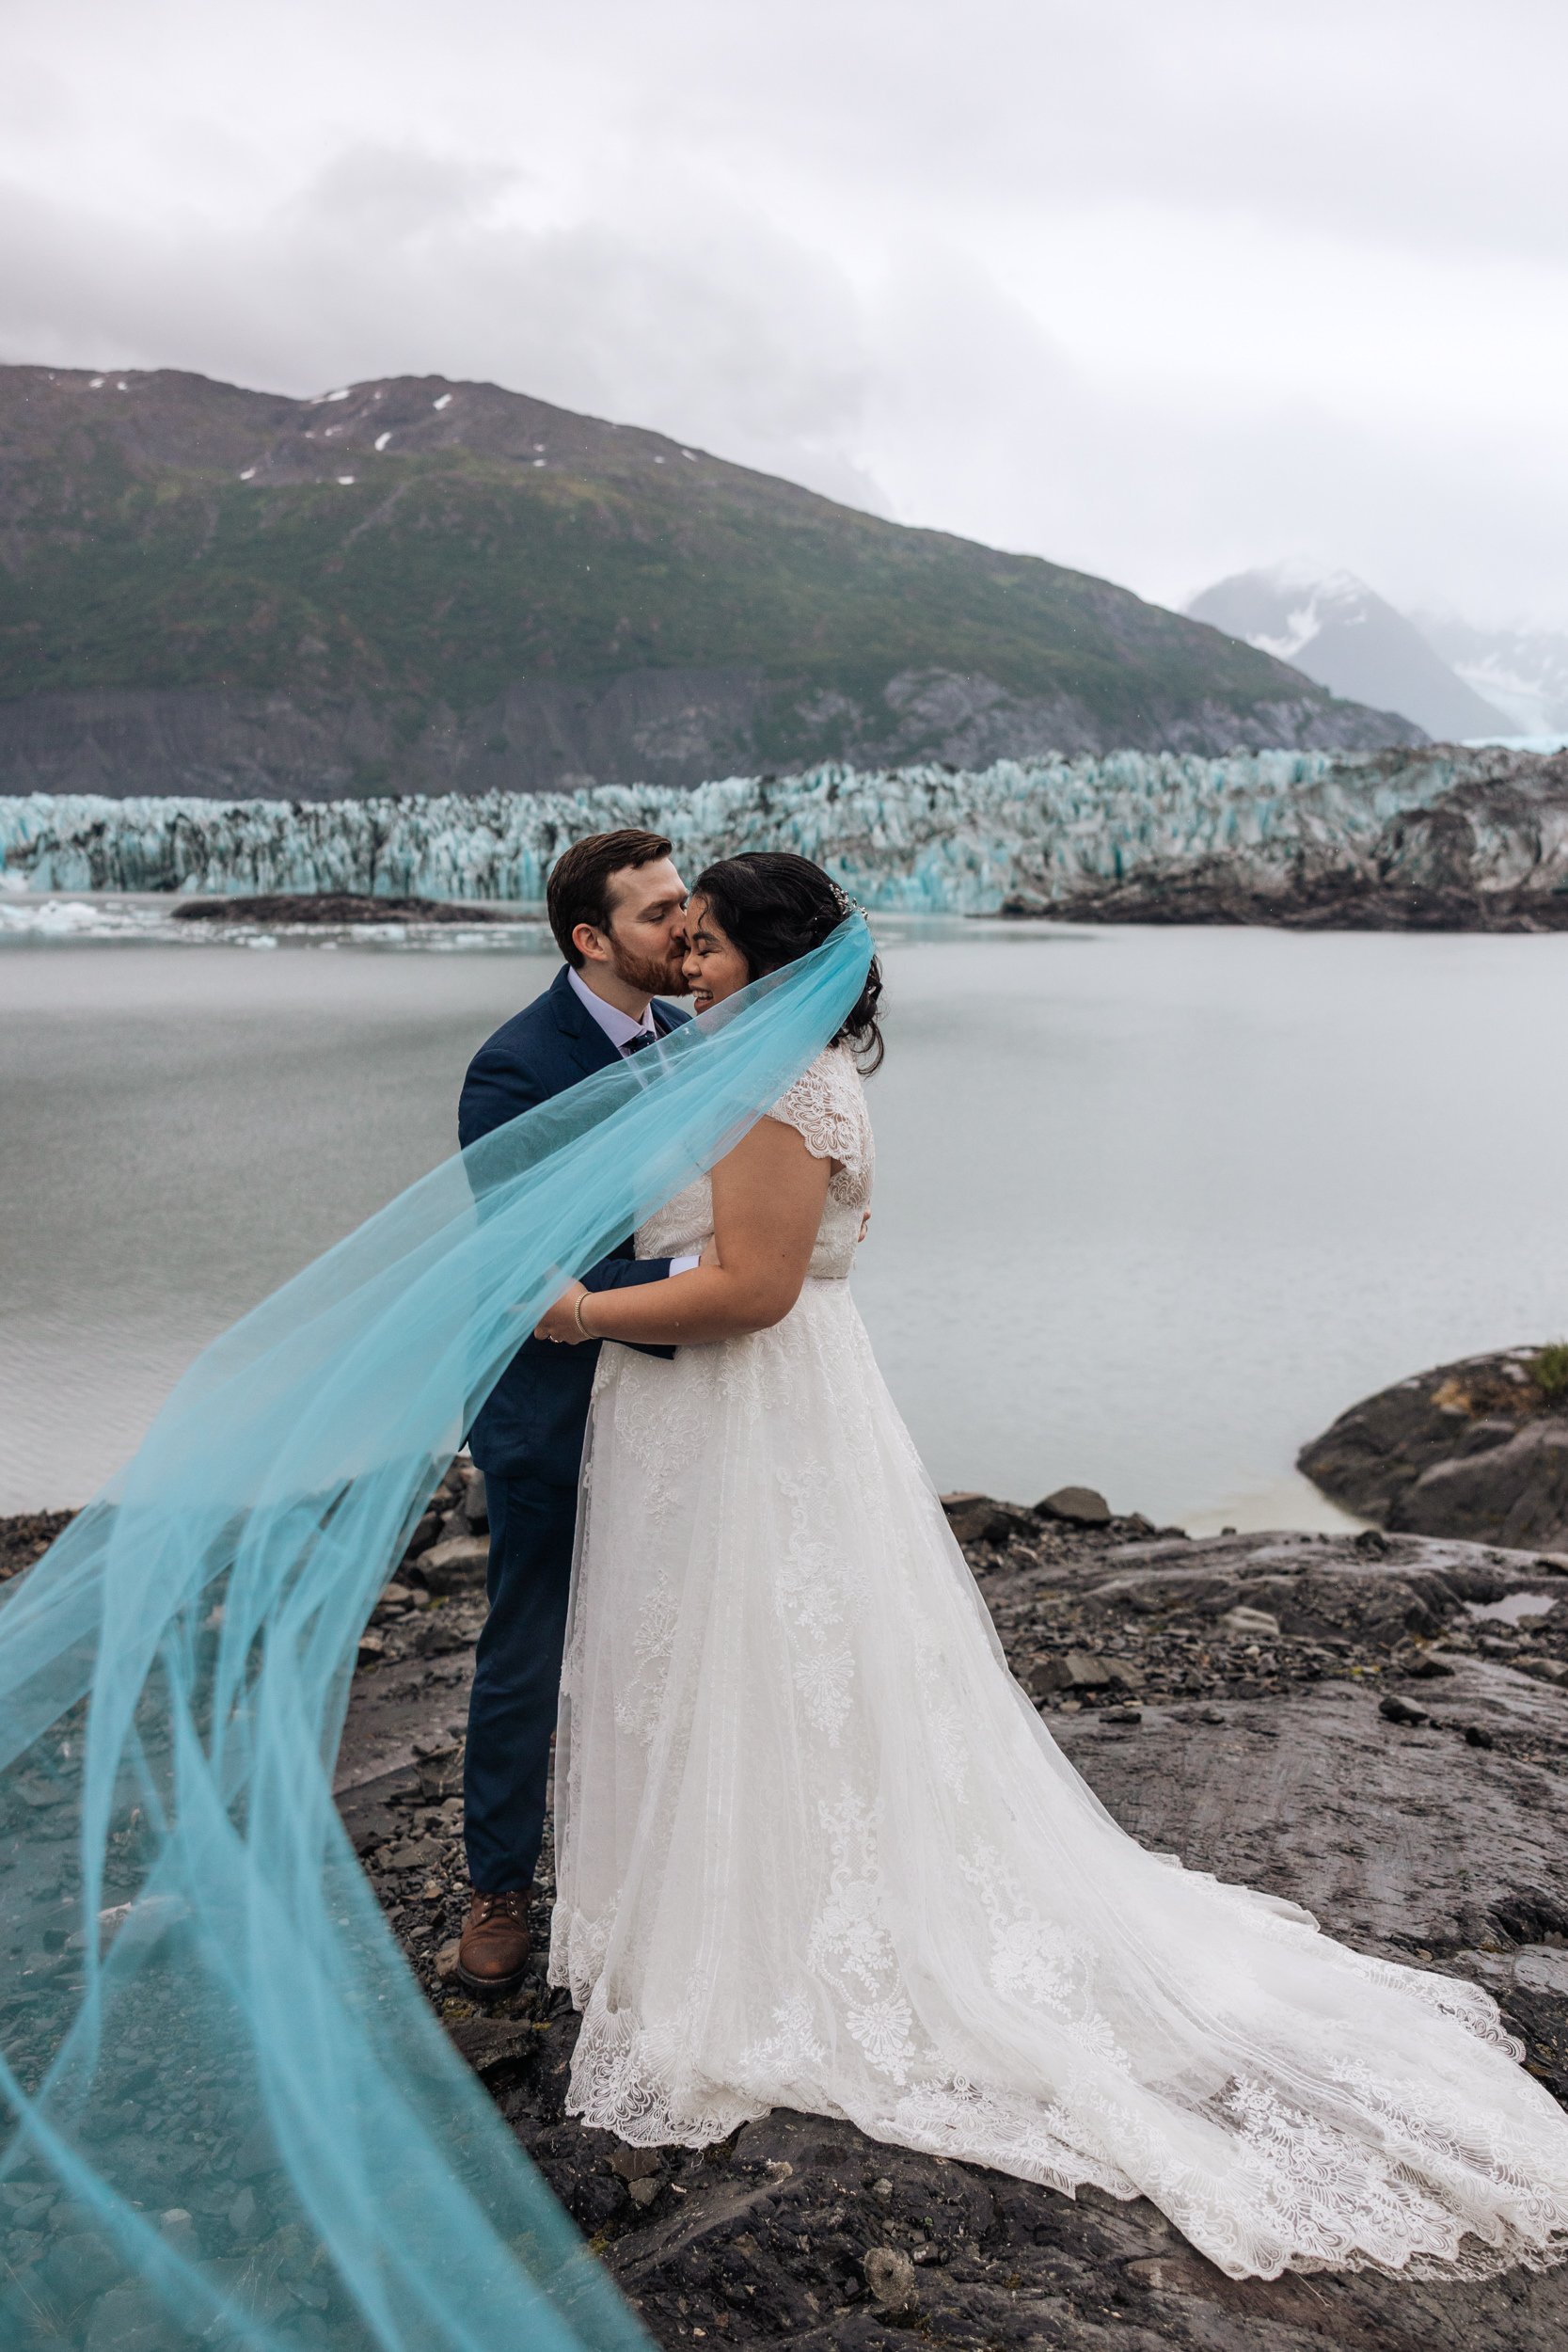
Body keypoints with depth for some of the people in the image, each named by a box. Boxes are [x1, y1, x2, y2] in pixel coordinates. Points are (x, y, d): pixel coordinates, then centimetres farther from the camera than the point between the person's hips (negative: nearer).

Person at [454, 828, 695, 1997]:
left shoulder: (686, 1038, 3)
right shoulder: (514, 1067, -19)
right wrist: (680, 1284, -34)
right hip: (555, 1413, -6)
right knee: (528, 1659, 10)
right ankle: (499, 1887, 31)